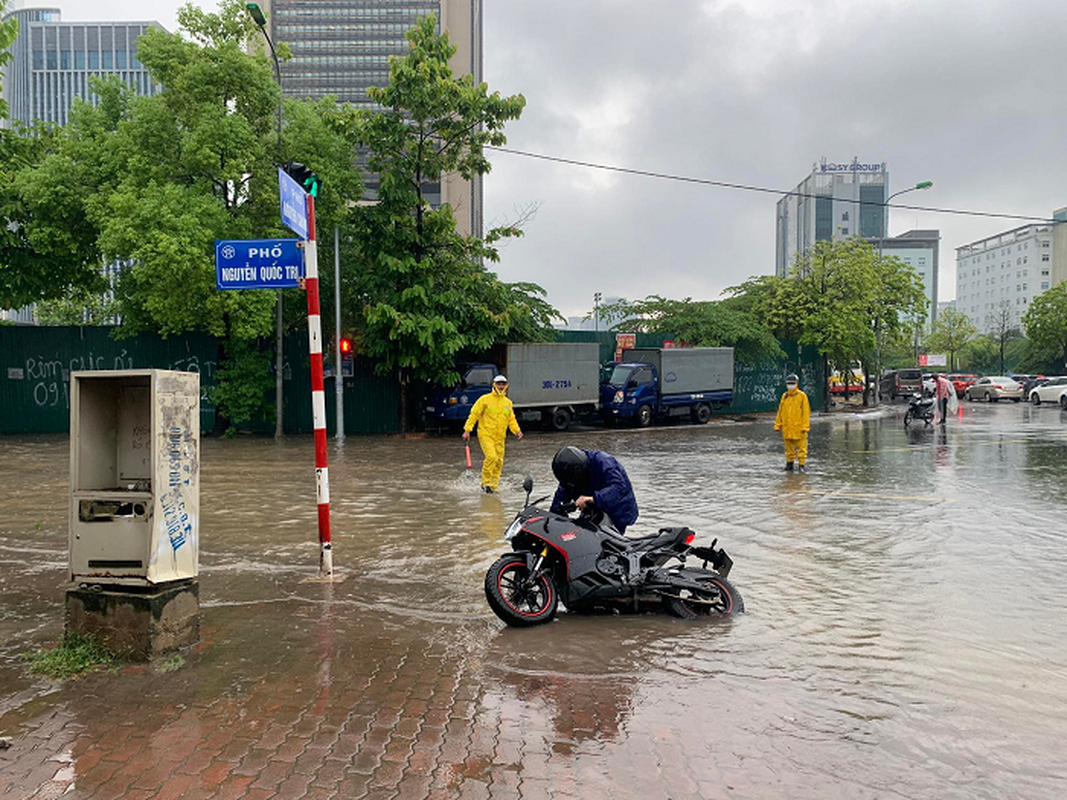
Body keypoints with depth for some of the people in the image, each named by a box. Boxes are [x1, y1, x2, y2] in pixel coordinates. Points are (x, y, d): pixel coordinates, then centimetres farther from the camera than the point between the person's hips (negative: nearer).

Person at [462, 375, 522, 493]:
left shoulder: (508, 402, 12)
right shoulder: (485, 399, -2)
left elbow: (511, 420, 18)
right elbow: (474, 414, -2)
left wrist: (517, 430, 0)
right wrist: (467, 430, -10)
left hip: (500, 437, 5)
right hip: (486, 434, -5)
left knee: (499, 461, 3)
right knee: (491, 457, -21)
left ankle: (493, 486, 16)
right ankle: (485, 482, -5)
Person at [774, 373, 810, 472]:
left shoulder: (802, 396, -3)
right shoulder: (784, 396, 10)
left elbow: (806, 412, -6)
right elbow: (780, 412, 14)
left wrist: (805, 426, -11)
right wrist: (777, 425, 11)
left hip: (799, 427, -4)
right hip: (787, 428, 4)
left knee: (801, 448, -2)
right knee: (789, 448, 12)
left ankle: (802, 465, 3)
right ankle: (789, 464, 21)